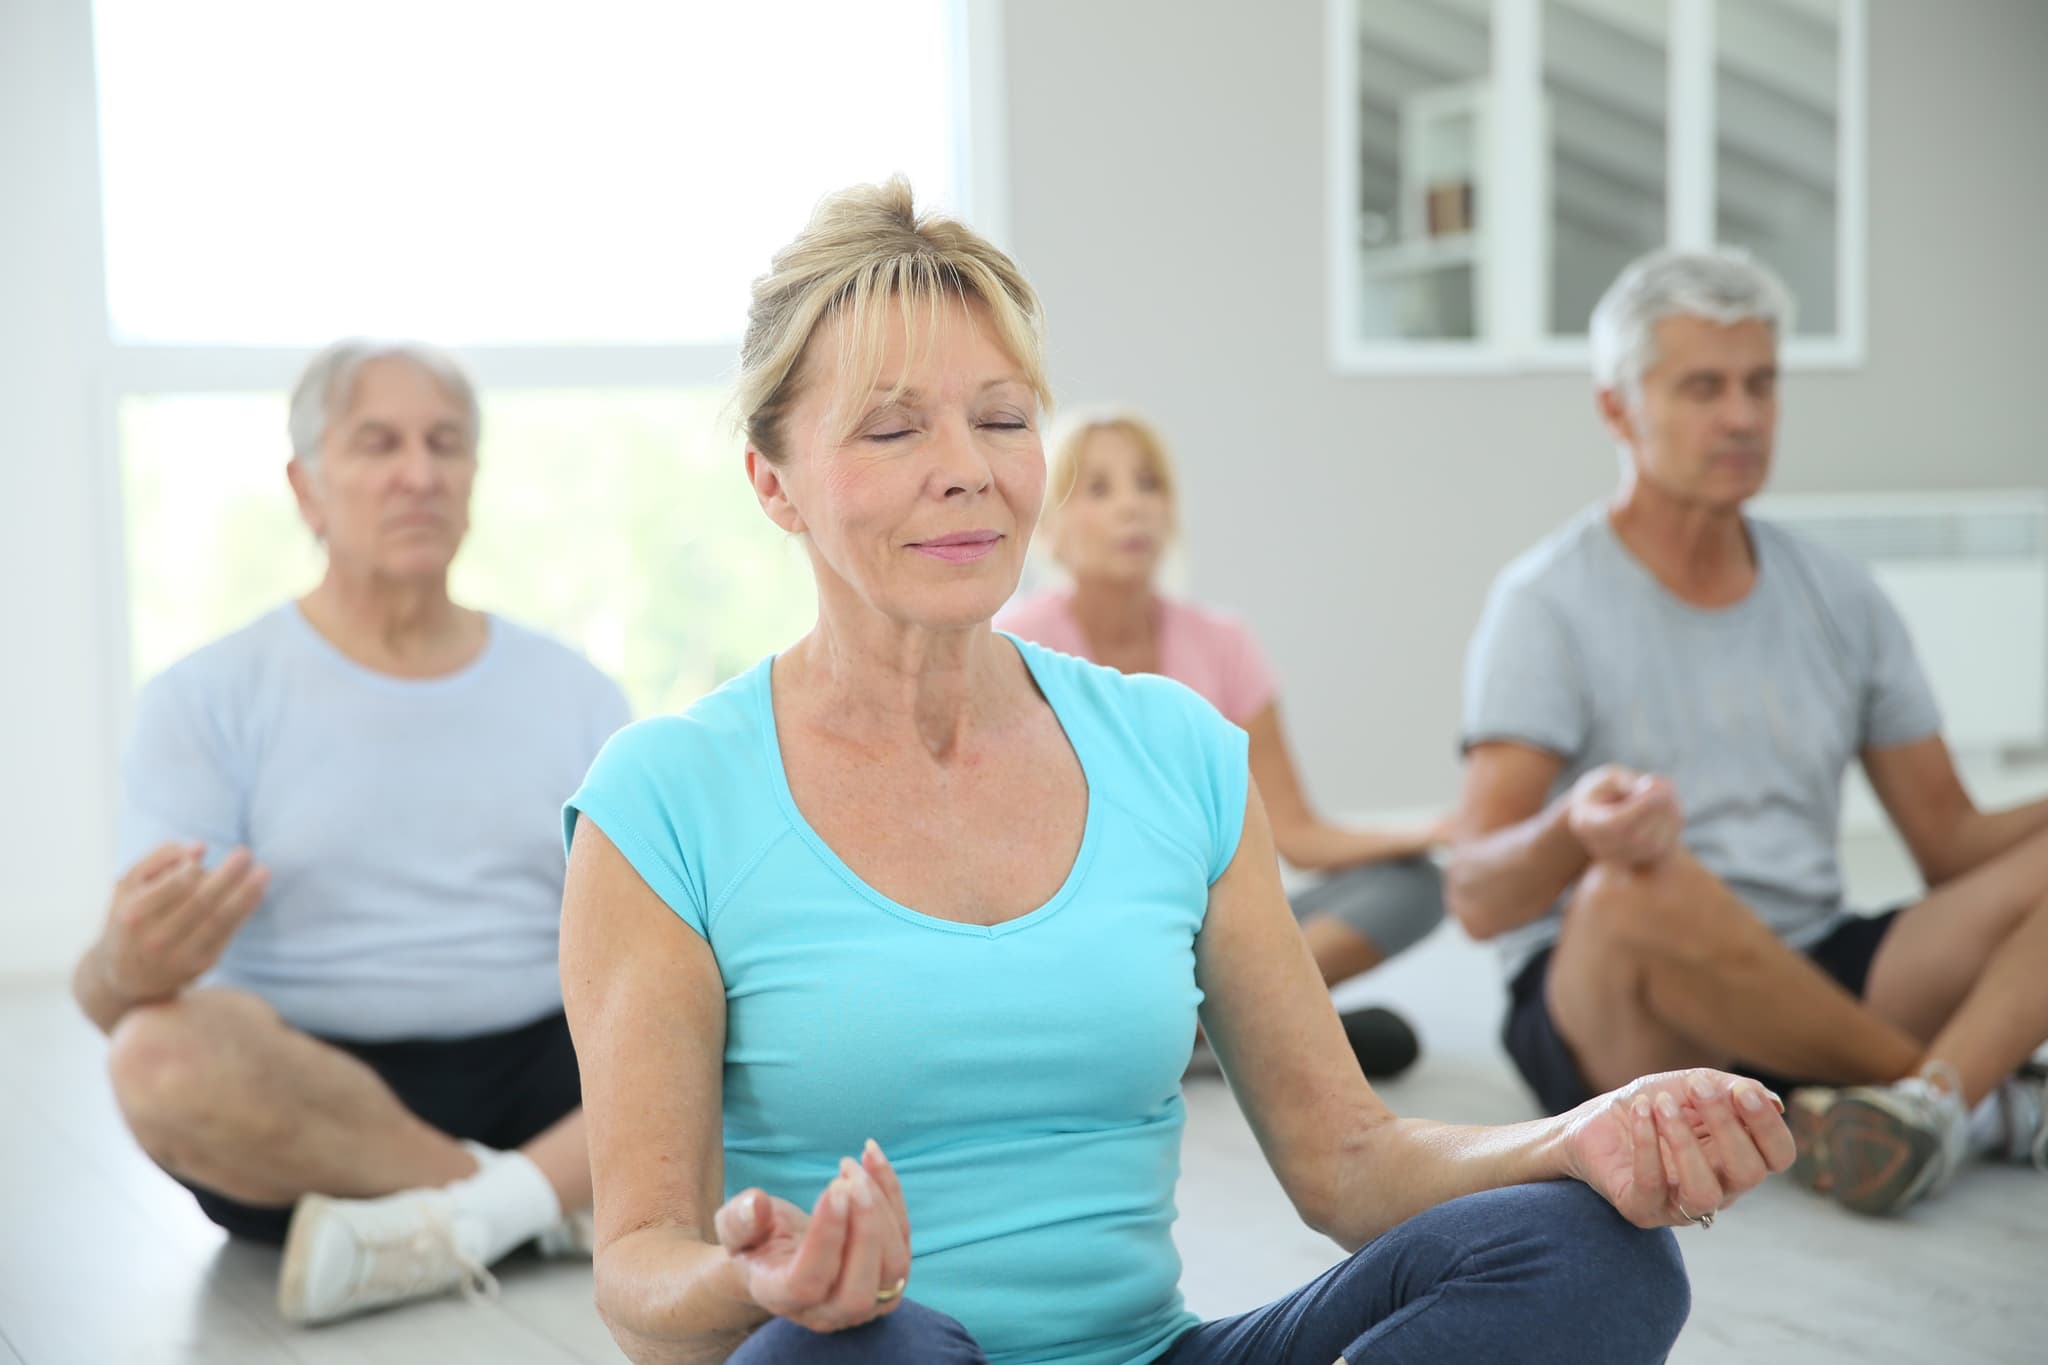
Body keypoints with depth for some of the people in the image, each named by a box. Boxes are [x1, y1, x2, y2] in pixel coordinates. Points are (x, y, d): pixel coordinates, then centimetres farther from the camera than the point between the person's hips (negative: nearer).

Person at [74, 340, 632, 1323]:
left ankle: (466, 1219, -25)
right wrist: (133, 967, -34)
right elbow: (110, 983, -9)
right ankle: (564, 1196, -20)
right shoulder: (208, 700, 2)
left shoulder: (572, 691, 12)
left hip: (545, 1078, 3)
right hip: (313, 1090, -2)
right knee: (164, 1051, -35)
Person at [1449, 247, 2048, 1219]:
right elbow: (1476, 900, -15)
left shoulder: (1839, 598, 12)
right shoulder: (1551, 601, -5)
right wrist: (1574, 832, -37)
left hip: (1814, 990, 5)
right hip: (1610, 1016, -5)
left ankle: (1926, 1103, -35)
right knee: (1642, 884, -37)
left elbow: (1954, 846, 11)